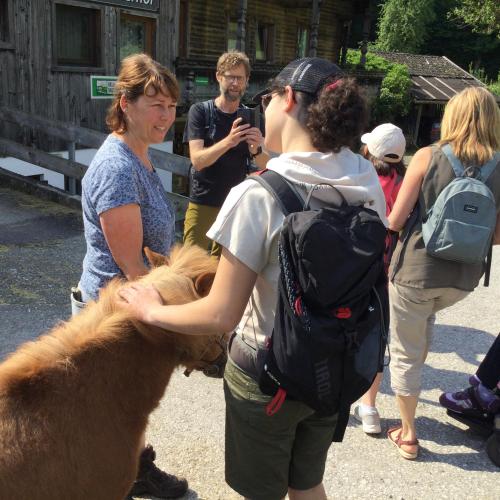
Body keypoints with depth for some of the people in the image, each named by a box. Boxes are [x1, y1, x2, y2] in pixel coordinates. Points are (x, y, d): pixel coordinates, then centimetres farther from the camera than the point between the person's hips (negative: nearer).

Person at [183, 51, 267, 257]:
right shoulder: (200, 111, -5)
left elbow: (265, 165, -1)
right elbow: (197, 160, -16)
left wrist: (256, 148, -24)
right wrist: (229, 141, -33)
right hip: (202, 203, -3)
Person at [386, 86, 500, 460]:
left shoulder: (428, 157, -11)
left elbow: (396, 220, -11)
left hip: (416, 270, -4)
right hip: (463, 276, 4)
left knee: (406, 352, 12)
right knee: (424, 321, 35)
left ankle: (408, 435, 25)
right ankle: (411, 386, 45)